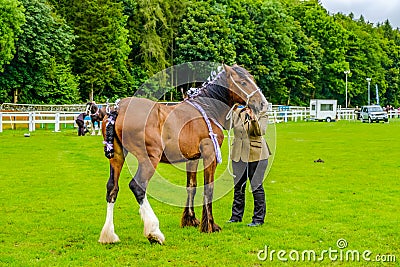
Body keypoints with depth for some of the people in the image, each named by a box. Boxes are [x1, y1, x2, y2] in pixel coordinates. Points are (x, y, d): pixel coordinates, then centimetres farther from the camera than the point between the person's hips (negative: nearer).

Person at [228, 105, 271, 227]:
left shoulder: (262, 115, -5)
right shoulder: (237, 113, 6)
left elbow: (261, 132, -20)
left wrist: (253, 119, -35)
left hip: (256, 154, -4)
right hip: (238, 154, 4)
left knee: (256, 186, -1)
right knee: (238, 185, 13)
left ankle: (258, 218, 9)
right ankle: (236, 216, 25)